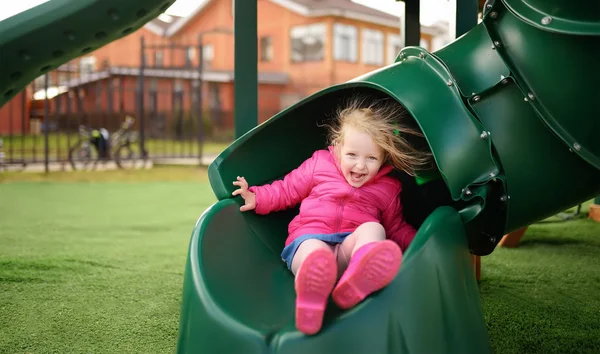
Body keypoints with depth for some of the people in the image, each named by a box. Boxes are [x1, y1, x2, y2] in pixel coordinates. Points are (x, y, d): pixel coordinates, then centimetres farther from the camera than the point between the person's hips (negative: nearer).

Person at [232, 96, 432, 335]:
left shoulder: (387, 188, 15)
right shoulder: (319, 164, 13)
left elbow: (397, 230, 24)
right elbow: (287, 190, 20)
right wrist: (257, 198, 6)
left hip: (354, 245, 2)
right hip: (309, 239, -1)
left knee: (373, 228, -32)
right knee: (316, 251, -39)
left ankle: (357, 281, -66)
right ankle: (311, 297, -75)